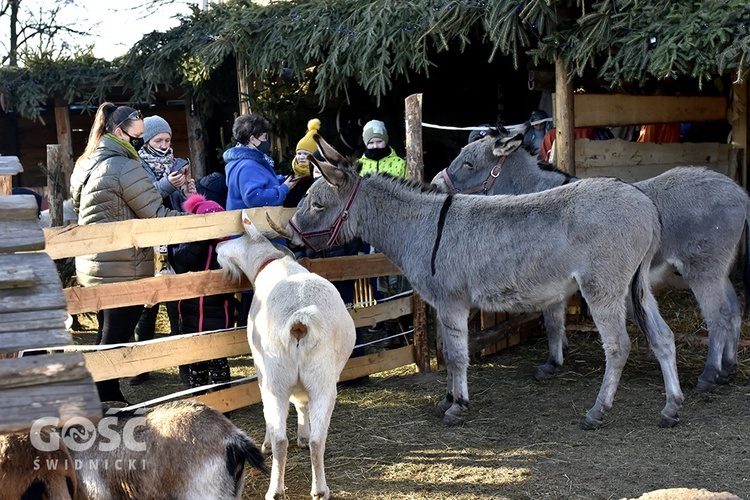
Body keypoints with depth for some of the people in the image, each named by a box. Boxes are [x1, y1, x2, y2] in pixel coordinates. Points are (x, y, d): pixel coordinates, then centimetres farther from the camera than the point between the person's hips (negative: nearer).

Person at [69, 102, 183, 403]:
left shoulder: (85, 165, 13)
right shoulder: (124, 167, -16)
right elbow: (156, 215, -17)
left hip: (92, 267, 9)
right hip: (124, 269, -9)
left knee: (107, 335, 18)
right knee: (115, 341, -3)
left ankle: (109, 401, 26)